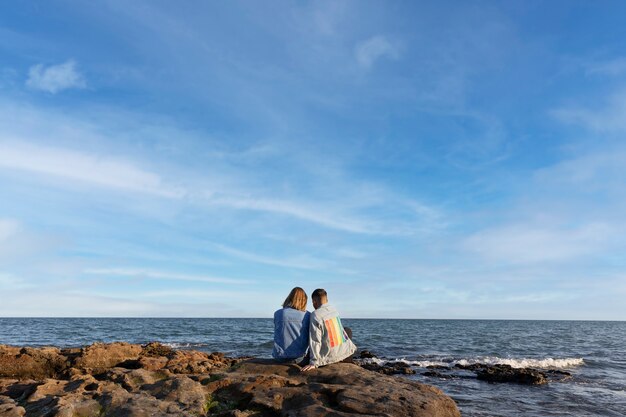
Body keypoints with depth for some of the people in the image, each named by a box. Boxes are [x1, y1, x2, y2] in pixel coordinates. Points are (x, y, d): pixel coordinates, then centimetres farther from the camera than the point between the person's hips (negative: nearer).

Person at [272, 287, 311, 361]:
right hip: (299, 356, -1)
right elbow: (310, 338, 1)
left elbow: (277, 335, 6)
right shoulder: (307, 315, -8)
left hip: (279, 356, 1)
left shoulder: (277, 313, -6)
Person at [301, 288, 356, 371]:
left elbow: (315, 340, -19)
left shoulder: (316, 315, -15)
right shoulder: (334, 310, 4)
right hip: (346, 351, 4)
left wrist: (314, 363, -18)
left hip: (331, 356, -3)